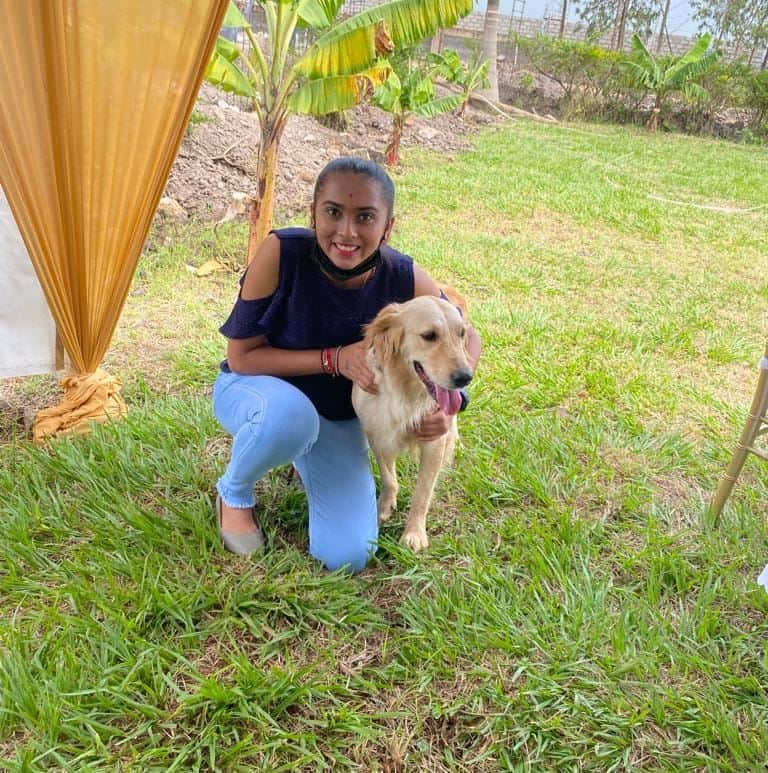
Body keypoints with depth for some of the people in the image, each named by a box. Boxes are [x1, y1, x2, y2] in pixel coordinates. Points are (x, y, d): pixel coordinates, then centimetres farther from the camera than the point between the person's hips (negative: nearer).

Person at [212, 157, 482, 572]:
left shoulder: (404, 279, -21)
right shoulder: (281, 253, -28)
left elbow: (466, 337, -3)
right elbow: (241, 356, -21)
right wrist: (335, 359, -31)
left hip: (338, 417, 3)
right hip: (254, 390, -2)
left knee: (347, 557, -10)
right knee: (290, 414, -41)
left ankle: (305, 455, 20)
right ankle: (233, 494, -5)